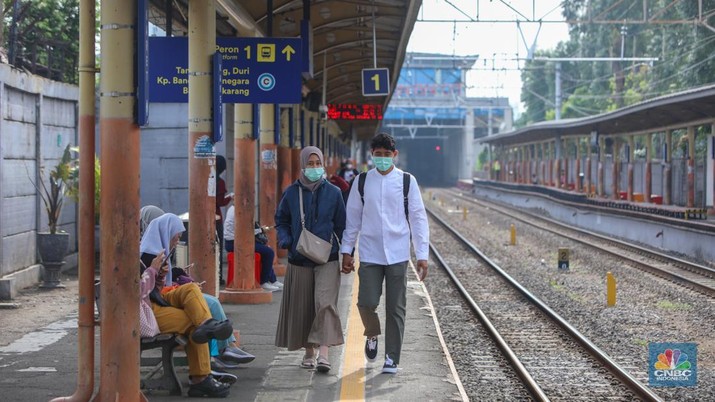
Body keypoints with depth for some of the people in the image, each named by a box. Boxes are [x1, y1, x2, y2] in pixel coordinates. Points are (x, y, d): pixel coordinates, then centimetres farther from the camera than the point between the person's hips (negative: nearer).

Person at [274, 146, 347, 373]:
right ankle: (309, 352, 21)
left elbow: (342, 225, 8)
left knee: (325, 303, -15)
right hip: (299, 259, 2)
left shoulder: (333, 193, 3)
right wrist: (285, 241, -6)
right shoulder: (292, 193, 4)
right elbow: (281, 221, 13)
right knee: (302, 307, 7)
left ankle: (323, 354, -21)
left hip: (327, 259, -2)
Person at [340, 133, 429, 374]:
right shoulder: (362, 181, 5)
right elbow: (352, 218, 10)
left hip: (397, 254, -1)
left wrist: (422, 254, -2)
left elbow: (418, 218, 2)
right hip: (369, 254, 1)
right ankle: (372, 335, 23)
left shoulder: (407, 181, 2)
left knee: (396, 308, 2)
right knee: (367, 303, -9)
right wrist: (346, 251, 7)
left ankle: (392, 358, 13)